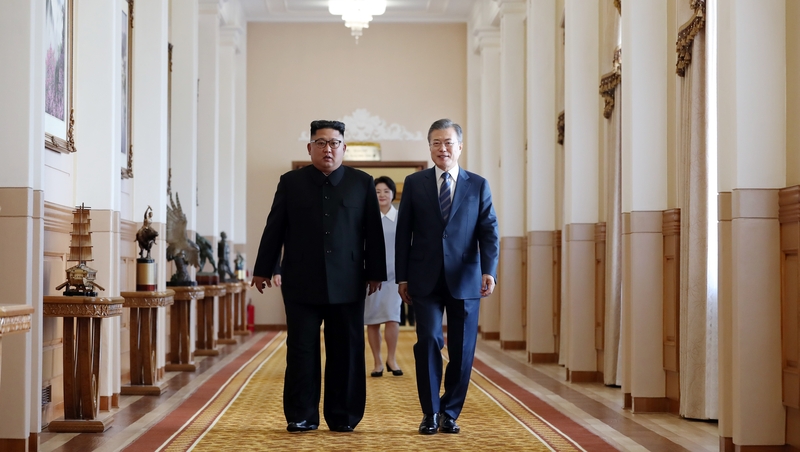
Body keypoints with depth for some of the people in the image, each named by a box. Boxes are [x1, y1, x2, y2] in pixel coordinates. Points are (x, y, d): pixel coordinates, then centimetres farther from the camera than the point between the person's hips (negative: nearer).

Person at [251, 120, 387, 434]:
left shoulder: (362, 183, 6)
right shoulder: (291, 182, 7)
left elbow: (373, 232, 6)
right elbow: (274, 229, 8)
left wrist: (375, 273, 4)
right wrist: (263, 270, 7)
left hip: (347, 285, 0)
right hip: (301, 284, 0)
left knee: (346, 352, 4)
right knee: (301, 351, 2)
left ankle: (343, 416, 13)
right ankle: (301, 416, 10)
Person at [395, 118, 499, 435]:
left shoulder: (478, 185, 6)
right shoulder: (414, 183, 6)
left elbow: (489, 232, 0)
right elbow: (403, 234, 6)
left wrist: (489, 271, -15)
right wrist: (402, 277, 2)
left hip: (465, 281, 1)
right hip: (426, 281, -1)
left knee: (462, 350, 4)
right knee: (428, 342, -8)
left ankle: (450, 413, 19)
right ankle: (431, 413, 5)